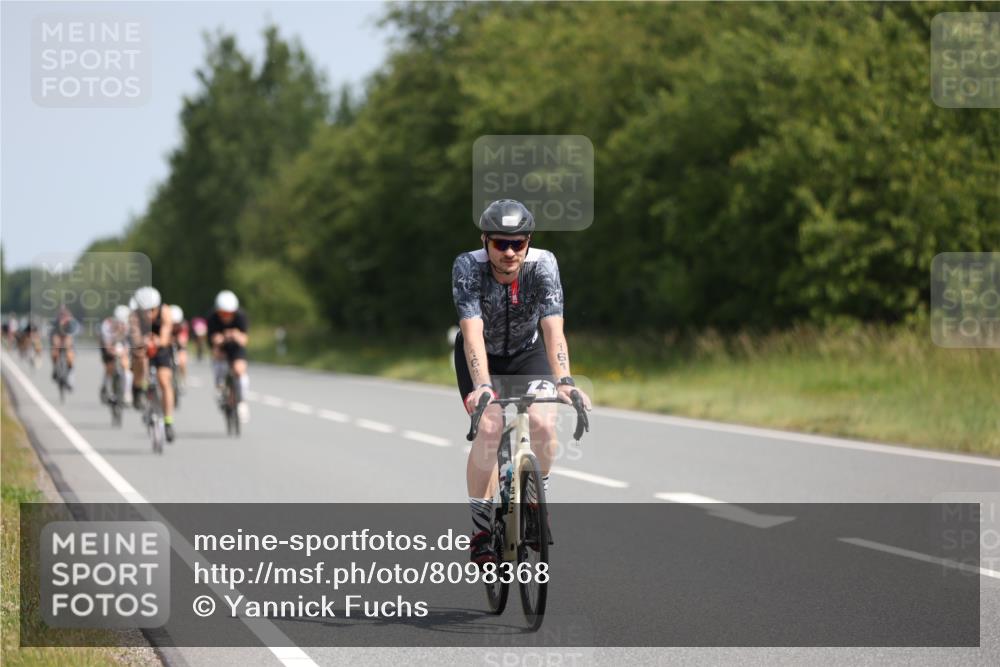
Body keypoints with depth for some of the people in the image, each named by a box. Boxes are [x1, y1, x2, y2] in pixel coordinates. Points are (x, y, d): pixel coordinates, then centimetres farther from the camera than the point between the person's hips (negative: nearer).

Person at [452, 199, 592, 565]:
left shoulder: (543, 265, -27)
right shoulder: (468, 267, -29)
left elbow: (553, 329, -36)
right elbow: (473, 333, -39)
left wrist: (564, 381, -51)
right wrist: (482, 386, -53)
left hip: (527, 353, 1)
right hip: (480, 356, -1)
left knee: (542, 423, -22)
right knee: (489, 428, -23)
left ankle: (538, 493, 7)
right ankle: (480, 528, -11)